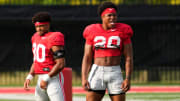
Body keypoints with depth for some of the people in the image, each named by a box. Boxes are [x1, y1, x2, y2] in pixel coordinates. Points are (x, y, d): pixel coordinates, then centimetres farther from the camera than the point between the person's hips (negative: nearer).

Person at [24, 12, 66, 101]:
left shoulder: (54, 39, -13)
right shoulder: (36, 37, 15)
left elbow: (61, 64, -18)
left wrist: (47, 79, -16)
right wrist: (29, 77, 12)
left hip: (53, 78, -9)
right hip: (41, 79, 9)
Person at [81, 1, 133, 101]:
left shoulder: (123, 31, 1)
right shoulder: (93, 32, 3)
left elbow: (128, 58, 1)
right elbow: (87, 58, 6)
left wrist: (128, 78, -9)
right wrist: (84, 78, -4)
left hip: (115, 73, 0)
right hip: (97, 72, 0)